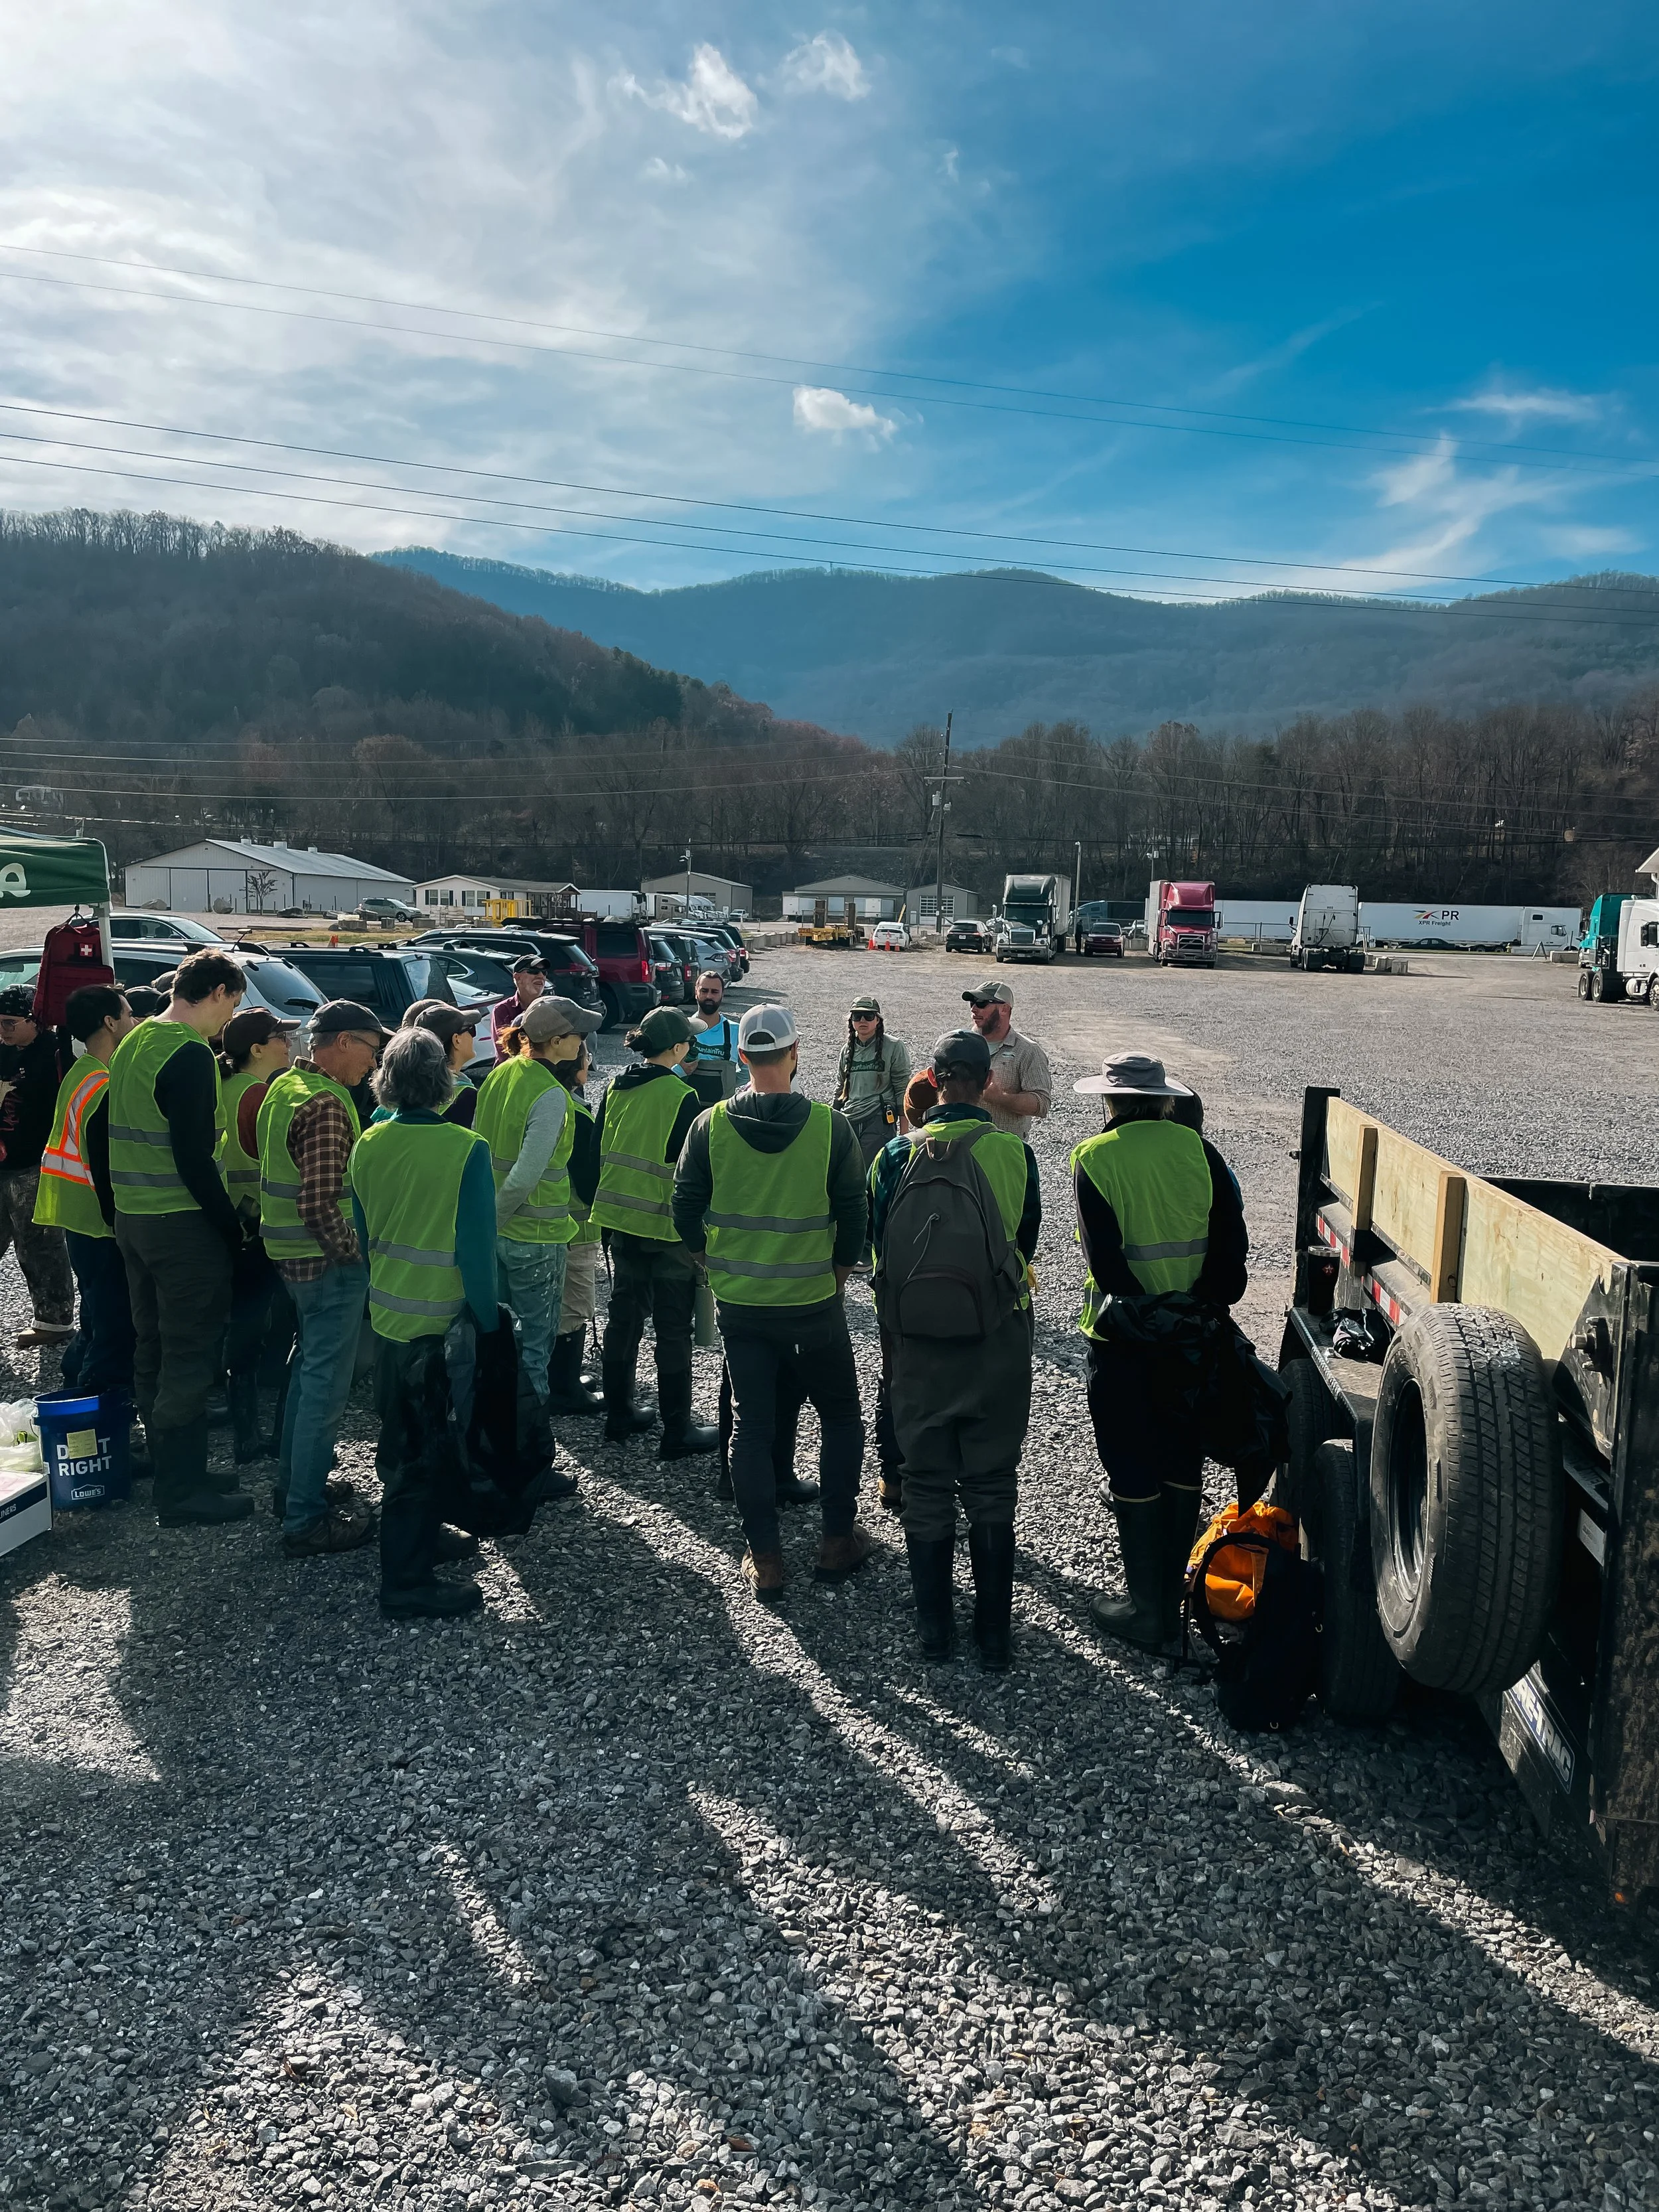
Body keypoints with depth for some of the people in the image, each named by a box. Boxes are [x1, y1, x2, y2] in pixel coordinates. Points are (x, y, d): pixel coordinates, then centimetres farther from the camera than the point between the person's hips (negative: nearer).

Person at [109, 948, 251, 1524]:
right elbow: (195, 1160, -22)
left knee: (154, 1349, 15)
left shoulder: (132, 1043, 12)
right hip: (182, 1223, -9)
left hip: (131, 1217, 10)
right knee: (190, 1358, -1)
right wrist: (233, 1227, -13)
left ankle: (174, 1469, 27)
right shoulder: (191, 1055, -17)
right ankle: (183, 1490, 5)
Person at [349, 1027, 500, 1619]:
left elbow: (361, 1231, 8)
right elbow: (476, 1248, -17)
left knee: (403, 1435, 21)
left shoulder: (368, 1144, -2)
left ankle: (421, 1535, 39)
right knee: (419, 1447, 4)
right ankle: (407, 1581, 12)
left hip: (386, 1311, 6)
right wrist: (489, 1323, -8)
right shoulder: (466, 1150, -19)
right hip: (439, 1320, -6)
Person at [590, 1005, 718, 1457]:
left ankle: (618, 1414, 26)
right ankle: (677, 1432, 8)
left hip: (619, 1216, 7)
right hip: (666, 1222, -7)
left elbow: (598, 1150, 10)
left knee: (625, 1311, 17)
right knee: (673, 1326, 1)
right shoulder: (682, 1096, -15)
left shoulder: (617, 1089, 4)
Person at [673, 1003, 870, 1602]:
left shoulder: (710, 1125, -8)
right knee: (841, 1416, 17)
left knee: (752, 1423, 12)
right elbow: (854, 1215, -6)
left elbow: (686, 1213, -1)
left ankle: (765, 1560, 16)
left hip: (738, 1304, 2)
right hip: (814, 1304, -1)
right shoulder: (830, 1126, -13)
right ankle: (838, 1541, 22)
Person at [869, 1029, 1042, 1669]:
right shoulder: (1014, 1152, -8)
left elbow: (880, 1248, 2)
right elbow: (1026, 1243, 4)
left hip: (920, 1343, 1)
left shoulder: (898, 1154, -7)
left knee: (926, 1486, 13)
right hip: (998, 1342, 0)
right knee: (991, 1489, 11)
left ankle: (934, 1629, 21)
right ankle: (994, 1635, 18)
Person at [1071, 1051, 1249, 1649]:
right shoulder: (1198, 1151, 0)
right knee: (1182, 1465, 17)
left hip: (1123, 1334, -4)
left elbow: (1105, 1257, -19)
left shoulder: (1093, 1159, -10)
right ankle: (1170, 1600, 30)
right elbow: (1233, 1241, -6)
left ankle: (1146, 1611, 15)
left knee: (1133, 1472, 7)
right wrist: (1205, 1307, -4)